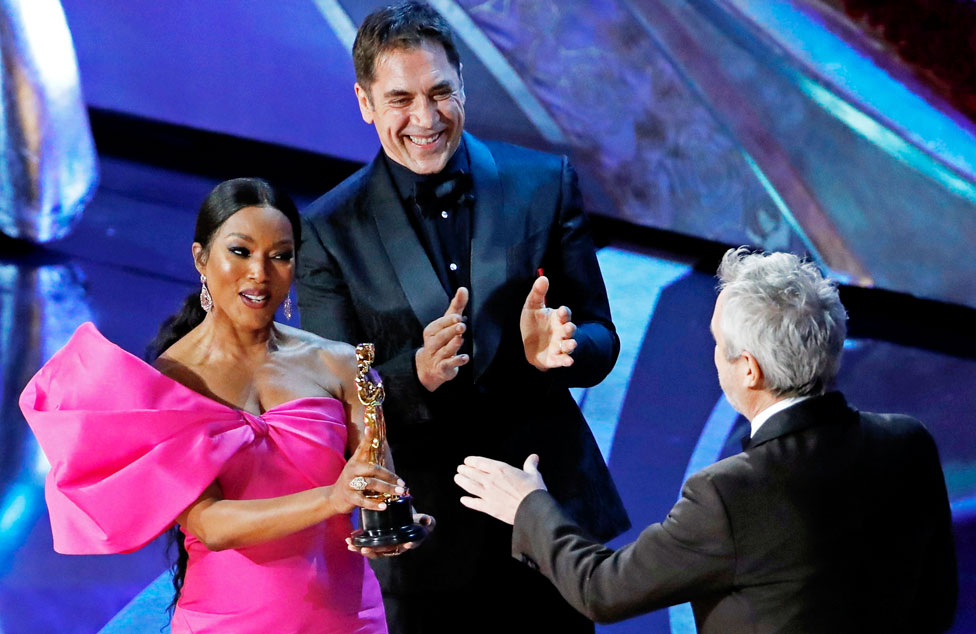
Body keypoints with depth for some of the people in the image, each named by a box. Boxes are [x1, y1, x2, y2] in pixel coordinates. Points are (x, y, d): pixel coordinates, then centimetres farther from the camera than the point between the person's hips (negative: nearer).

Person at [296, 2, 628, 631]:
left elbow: (600, 342, 1)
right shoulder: (329, 231, -6)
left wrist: (554, 349, -23)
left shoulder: (546, 183, -2)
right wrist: (417, 372, -28)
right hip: (429, 537, -2)